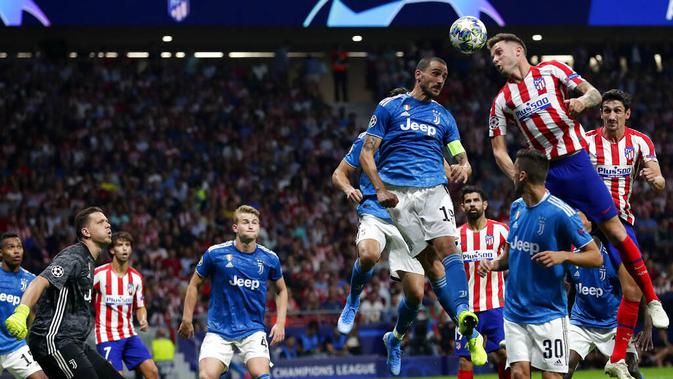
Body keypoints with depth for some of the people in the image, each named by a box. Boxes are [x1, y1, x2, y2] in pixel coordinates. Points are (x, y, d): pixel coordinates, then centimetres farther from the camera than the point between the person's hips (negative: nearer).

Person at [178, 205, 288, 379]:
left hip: (253, 330, 1)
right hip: (219, 330, -1)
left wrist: (280, 322, 5)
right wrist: (187, 319, 4)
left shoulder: (269, 258, -1)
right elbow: (195, 284, 7)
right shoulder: (215, 253, -7)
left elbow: (281, 290, 16)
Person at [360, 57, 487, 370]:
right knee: (430, 262, -8)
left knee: (447, 246, -22)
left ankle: (464, 315, -39)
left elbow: (461, 158, 17)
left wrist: (463, 169, -9)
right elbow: (366, 153, 4)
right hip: (399, 193, -2)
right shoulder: (389, 107, 8)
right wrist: (380, 189, -10)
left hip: (435, 189, 2)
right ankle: (469, 331, -9)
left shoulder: (444, 116, 18)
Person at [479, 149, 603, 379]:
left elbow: (596, 257, -10)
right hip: (515, 310, 6)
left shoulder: (560, 212, -13)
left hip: (548, 314, -6)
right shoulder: (516, 207, 9)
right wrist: (494, 264, 0)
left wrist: (563, 255, -27)